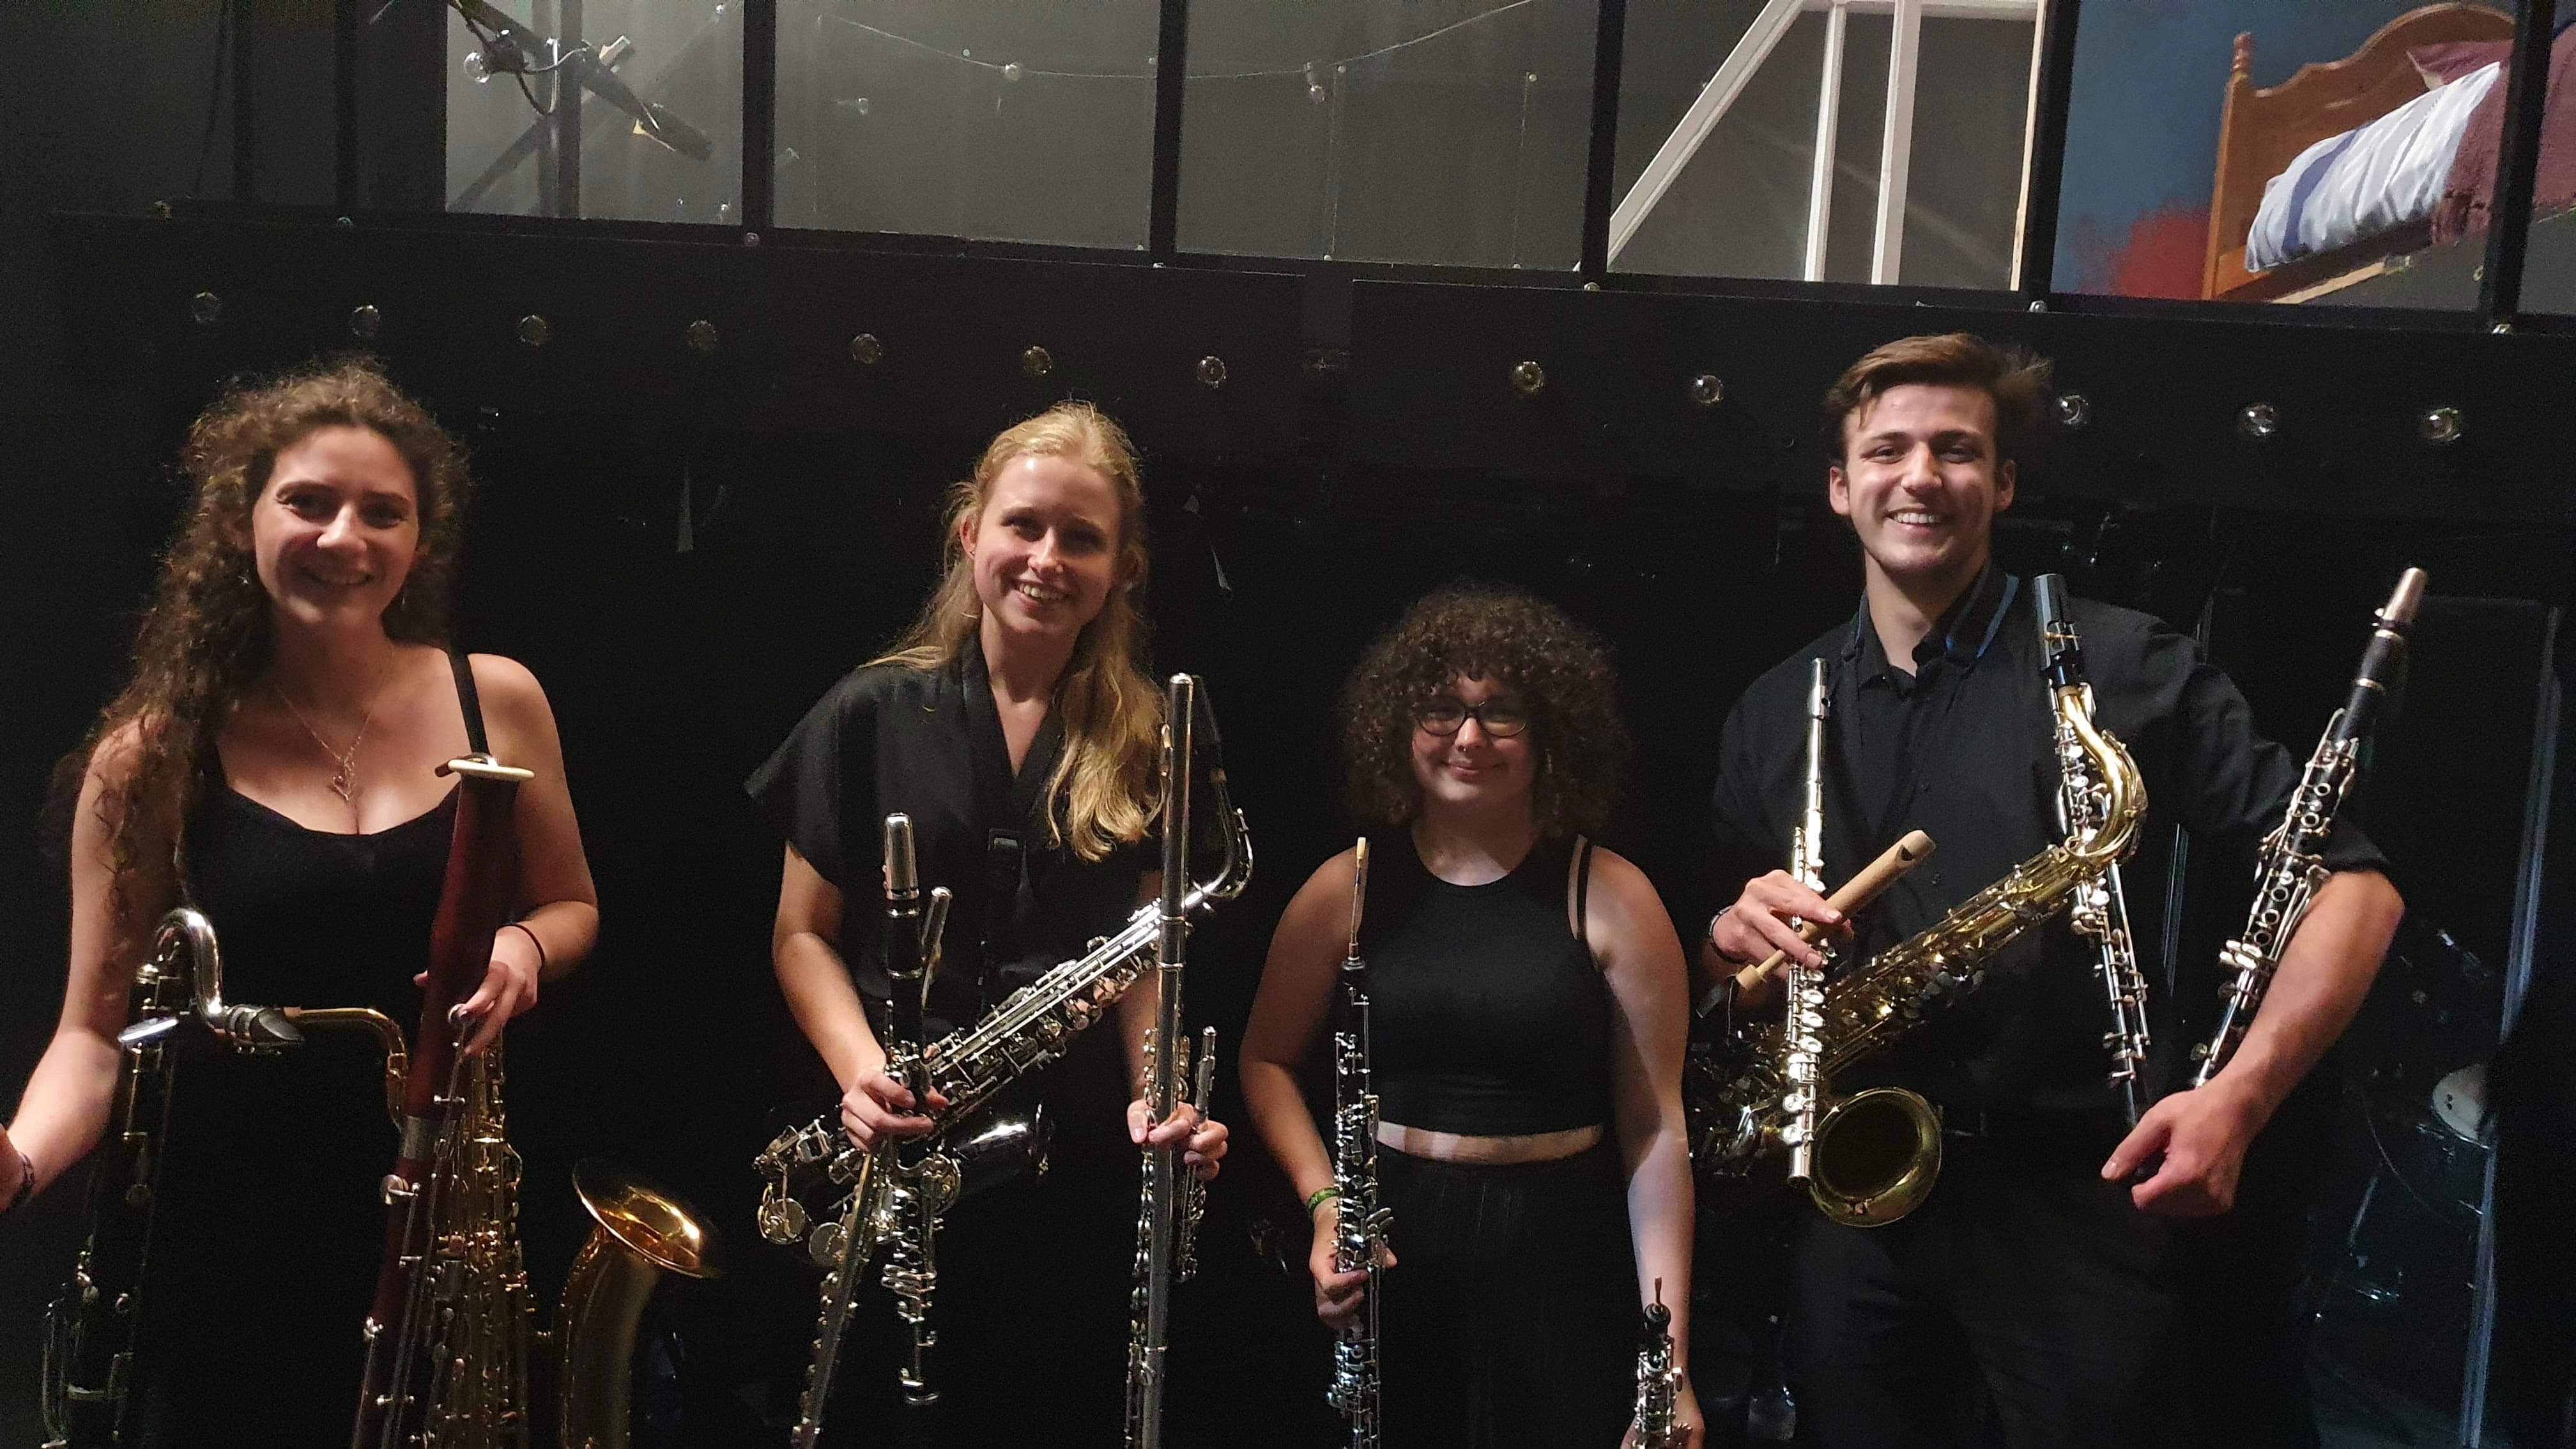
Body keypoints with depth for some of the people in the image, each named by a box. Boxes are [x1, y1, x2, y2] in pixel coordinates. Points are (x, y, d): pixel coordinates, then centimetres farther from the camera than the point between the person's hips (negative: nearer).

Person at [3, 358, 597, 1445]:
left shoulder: (496, 701, -1)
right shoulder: (157, 753, -6)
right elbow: (99, 1023, -4)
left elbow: (572, 906, 11)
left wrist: (523, 945, -11)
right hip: (232, 1238, -1)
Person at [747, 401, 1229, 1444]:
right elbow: (803, 933, 3)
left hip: (1081, 1164, 1)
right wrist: (860, 1068, -14)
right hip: (895, 1164, -1)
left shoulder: (1149, 744, 4)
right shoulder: (872, 715, 0)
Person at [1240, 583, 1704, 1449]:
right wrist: (1323, 1200, -6)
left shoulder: (1610, 899, -5)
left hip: (1560, 1260, -1)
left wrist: (1670, 1354, -9)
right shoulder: (1346, 889, 1)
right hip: (1387, 1256, 2)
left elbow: (1655, 1132, -6)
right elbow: (1267, 1060, 11)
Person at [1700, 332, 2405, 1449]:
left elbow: (2354, 882, -5)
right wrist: (1733, 932, -8)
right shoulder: (1774, 713, 9)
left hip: (2073, 1195, -3)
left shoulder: (2122, 667, -4)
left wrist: (2242, 1094, -19)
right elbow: (1719, 960, 17)